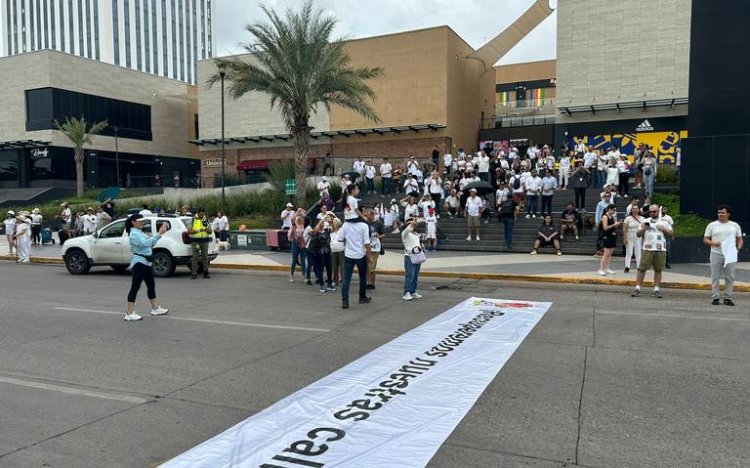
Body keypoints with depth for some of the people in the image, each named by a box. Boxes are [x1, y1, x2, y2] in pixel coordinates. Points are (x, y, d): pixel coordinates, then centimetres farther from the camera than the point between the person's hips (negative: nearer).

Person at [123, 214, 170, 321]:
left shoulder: (140, 232, 16)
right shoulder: (134, 234, -14)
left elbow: (150, 243, 16)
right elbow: (145, 243, -30)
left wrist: (160, 233, 4)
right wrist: (159, 234, -34)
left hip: (146, 262, 10)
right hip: (139, 263, -10)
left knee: (151, 285, 16)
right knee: (135, 287, -9)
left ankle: (155, 308, 28)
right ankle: (129, 313, -7)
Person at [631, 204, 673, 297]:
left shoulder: (664, 222, 11)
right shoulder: (645, 221, 9)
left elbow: (670, 233, 10)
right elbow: (638, 234, 6)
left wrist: (663, 229, -7)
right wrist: (643, 228, -12)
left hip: (660, 250, 1)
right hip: (647, 249, -1)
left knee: (658, 270, 3)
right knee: (642, 269, -4)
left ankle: (656, 290, 9)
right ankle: (637, 289, -1)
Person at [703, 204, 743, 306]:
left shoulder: (735, 225, 10)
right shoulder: (712, 225, 4)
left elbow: (740, 239, 13)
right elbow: (705, 239, 3)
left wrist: (738, 247, -6)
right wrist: (713, 243, -17)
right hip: (716, 255, -1)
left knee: (730, 277, 4)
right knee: (715, 277, 1)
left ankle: (728, 298, 11)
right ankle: (715, 297, 7)